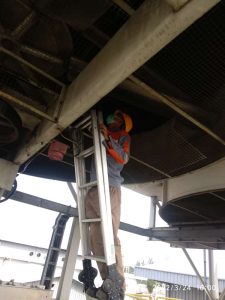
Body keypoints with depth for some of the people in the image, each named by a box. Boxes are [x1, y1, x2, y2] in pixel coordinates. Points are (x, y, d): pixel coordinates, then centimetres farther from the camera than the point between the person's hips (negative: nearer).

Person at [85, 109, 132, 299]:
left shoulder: (123, 137, 14)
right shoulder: (101, 135, 30)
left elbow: (124, 158, -5)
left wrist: (108, 139, -16)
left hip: (109, 188, -6)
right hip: (92, 190, 6)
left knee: (111, 237, -11)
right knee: (96, 239, -2)